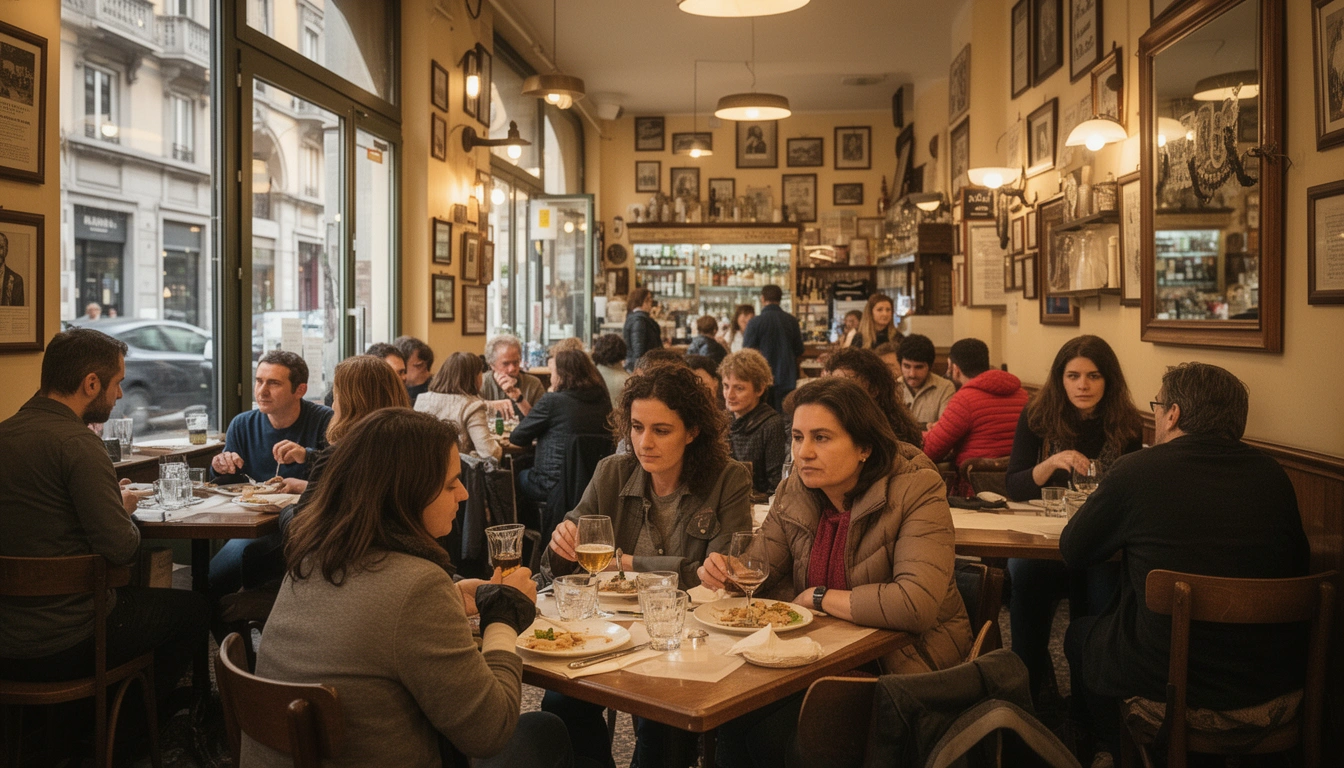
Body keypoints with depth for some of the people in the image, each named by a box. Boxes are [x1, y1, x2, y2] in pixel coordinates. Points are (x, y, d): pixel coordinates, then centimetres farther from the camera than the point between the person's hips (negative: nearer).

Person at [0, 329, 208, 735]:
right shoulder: (76, 442, -23)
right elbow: (122, 548, -25)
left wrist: (109, 499, 8)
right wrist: (124, 509, -4)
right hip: (63, 647, -8)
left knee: (133, 592, 33)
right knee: (192, 608, 14)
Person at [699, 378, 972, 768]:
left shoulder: (916, 492, -19)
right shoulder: (794, 494, 0)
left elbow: (915, 604, -31)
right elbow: (765, 578, 7)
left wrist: (818, 597, -19)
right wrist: (728, 574, -18)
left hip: (903, 664, -5)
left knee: (774, 736, -20)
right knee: (732, 718, -16)